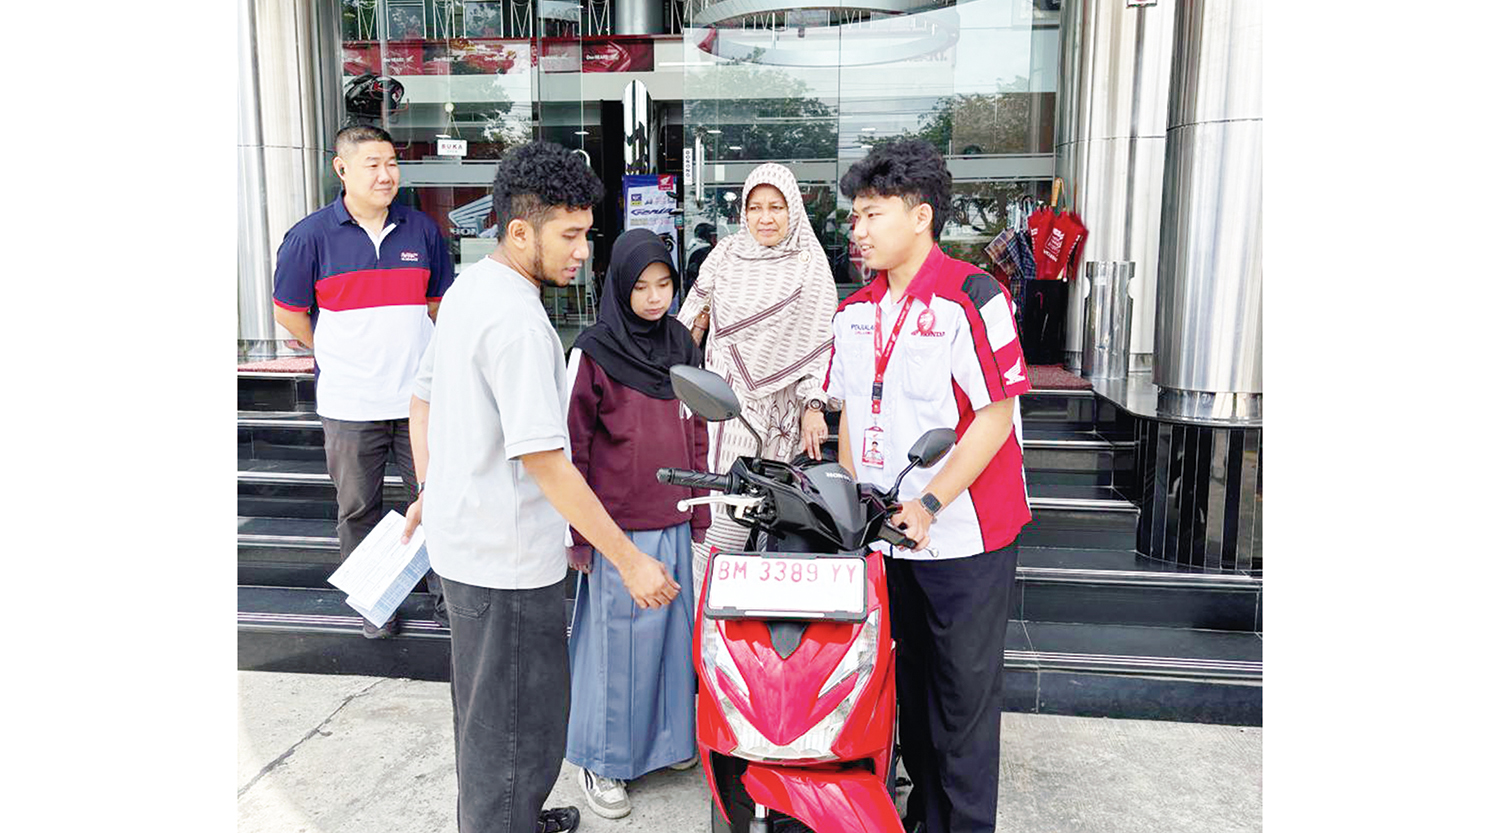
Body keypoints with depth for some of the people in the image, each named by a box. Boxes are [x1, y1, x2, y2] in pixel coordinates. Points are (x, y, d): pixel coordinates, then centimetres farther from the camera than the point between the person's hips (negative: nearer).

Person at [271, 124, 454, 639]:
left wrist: (402, 346, 11)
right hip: (349, 403, -1)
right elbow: (288, 312, 4)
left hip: (418, 397, 2)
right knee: (358, 509, 11)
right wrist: (338, 356, 6)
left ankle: (448, 592, 24)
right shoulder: (311, 236, -4)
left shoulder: (421, 229, 4)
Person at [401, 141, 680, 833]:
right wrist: (630, 561, -24)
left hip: (461, 539, 10)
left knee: (485, 714, 27)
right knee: (518, 731, 5)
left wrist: (429, 492, 26)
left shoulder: (466, 289, 7)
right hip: (509, 560, -10)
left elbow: (422, 398, 16)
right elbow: (544, 460, -27)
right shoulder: (518, 321, -24)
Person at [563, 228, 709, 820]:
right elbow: (572, 446, -7)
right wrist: (577, 535, -8)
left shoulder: (683, 345, 8)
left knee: (673, 627, 13)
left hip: (675, 525, 5)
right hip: (618, 527, -5)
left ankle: (667, 738, 32)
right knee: (616, 637, 3)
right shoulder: (594, 351, -8)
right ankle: (602, 760, 20)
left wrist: (700, 514, 14)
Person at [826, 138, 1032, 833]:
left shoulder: (971, 298, -12)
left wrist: (929, 503, -21)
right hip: (887, 535, 7)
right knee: (912, 678, 17)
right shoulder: (854, 312, 9)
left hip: (965, 534, -6)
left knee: (965, 688, 4)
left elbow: (996, 414, -15)